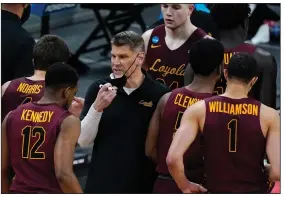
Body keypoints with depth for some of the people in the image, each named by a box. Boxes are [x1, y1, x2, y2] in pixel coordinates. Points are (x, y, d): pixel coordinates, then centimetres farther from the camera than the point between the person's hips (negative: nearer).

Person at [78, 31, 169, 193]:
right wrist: (97, 107, -18)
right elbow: (83, 140, -3)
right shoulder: (98, 89, 0)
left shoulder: (159, 94, -5)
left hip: (143, 187, -1)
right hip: (101, 186, 1)